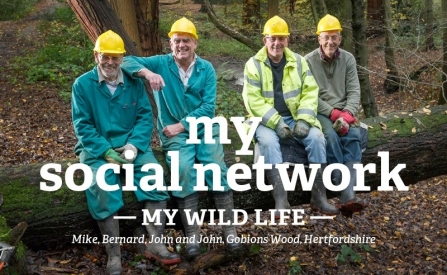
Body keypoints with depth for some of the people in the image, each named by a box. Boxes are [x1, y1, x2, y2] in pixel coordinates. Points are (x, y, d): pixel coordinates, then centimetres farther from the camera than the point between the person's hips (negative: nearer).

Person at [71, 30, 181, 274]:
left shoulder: (134, 82, 7)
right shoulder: (82, 85, -1)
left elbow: (145, 116, 2)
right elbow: (83, 125, -6)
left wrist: (134, 145, -15)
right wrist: (106, 152, -18)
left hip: (131, 144, 2)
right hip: (97, 148, -2)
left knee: (154, 175, -23)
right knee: (101, 185, -29)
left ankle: (155, 244, -15)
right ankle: (114, 255, -20)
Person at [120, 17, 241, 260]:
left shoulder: (206, 69, 3)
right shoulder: (161, 63, 2)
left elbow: (208, 107, -5)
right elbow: (127, 61, -8)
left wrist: (181, 125, -14)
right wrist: (147, 72, -27)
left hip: (204, 128, 1)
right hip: (174, 132, -1)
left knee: (216, 166, -24)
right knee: (184, 169, -29)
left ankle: (229, 229, -15)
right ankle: (192, 235, -23)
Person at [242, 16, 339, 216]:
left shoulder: (299, 62, 7)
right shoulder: (253, 64, -2)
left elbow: (310, 93, 2)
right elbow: (253, 100, -10)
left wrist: (304, 120, -15)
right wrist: (277, 123, -20)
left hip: (295, 118, 3)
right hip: (266, 121, -3)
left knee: (316, 137, -23)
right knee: (268, 141, -34)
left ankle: (319, 195, -15)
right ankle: (281, 200, -35)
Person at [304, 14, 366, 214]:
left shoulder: (348, 59, 7)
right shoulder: (309, 61, -3)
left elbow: (354, 91, 1)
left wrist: (347, 114, -18)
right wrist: (333, 113, -19)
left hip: (343, 112, 3)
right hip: (320, 112, -3)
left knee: (354, 136, -29)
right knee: (331, 136, -34)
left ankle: (348, 195, -37)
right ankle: (347, 192, -31)